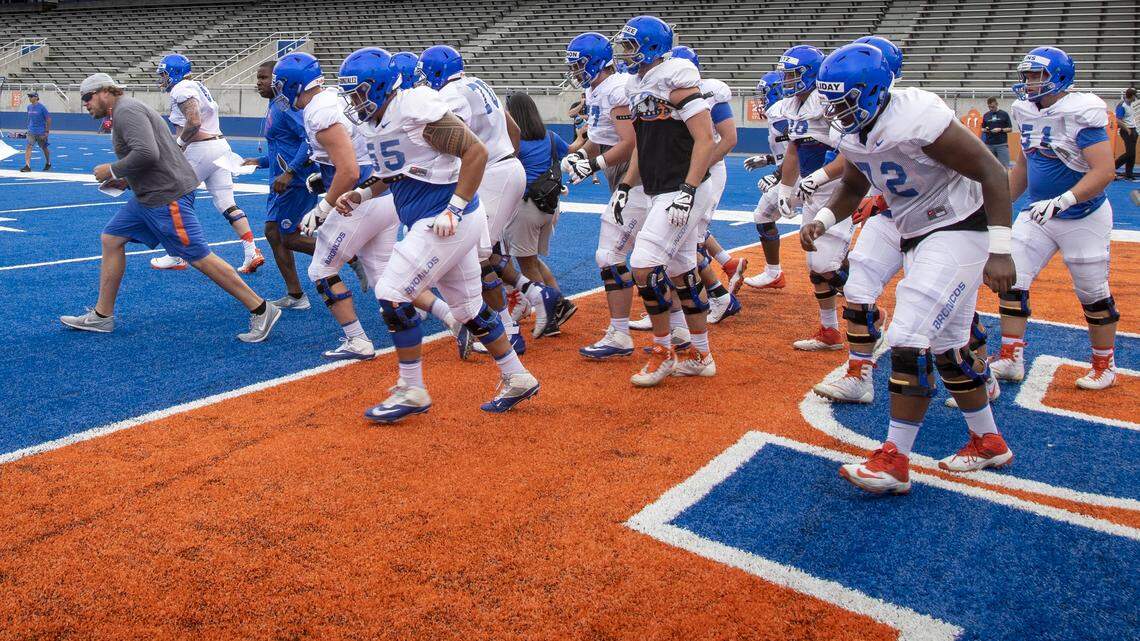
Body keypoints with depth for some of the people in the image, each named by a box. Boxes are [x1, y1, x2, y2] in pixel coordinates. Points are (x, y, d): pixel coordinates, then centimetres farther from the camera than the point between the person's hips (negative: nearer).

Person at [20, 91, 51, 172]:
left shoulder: (41, 107, -11)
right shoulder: (29, 107, 6)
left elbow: (48, 119, -9)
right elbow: (29, 118, 19)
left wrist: (47, 131, -11)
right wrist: (29, 127, 18)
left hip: (41, 132, -4)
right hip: (31, 132, 4)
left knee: (44, 148, 12)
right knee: (28, 147, -10)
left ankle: (48, 164, 33)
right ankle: (27, 166, -14)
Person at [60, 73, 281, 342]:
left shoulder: (126, 110, -12)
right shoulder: (125, 112, 21)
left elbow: (147, 153, -26)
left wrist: (112, 170, -13)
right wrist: (126, 181, 16)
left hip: (167, 195, -11)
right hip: (147, 195, 11)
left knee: (199, 257, -10)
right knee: (111, 239, 13)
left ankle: (261, 310, -6)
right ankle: (102, 315, 21)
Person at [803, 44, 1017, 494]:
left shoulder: (918, 118, -25)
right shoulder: (853, 135, 0)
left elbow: (992, 174, -21)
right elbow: (852, 189, 17)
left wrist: (999, 251, -24)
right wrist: (822, 220, -4)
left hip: (957, 230, -9)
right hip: (917, 238, 9)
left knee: (909, 340, -16)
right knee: (946, 346, 15)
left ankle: (894, 462, -9)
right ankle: (989, 443, 32)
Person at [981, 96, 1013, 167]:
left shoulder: (1004, 114, 2)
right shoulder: (986, 115, 10)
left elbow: (1010, 129, 2)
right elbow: (982, 129, 14)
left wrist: (1000, 130, -15)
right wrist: (985, 130, -8)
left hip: (1002, 144, -3)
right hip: (989, 145, 3)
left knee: (1004, 165, -6)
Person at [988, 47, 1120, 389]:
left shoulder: (1081, 114, -20)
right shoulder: (1026, 112, 2)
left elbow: (1104, 171, -27)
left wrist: (1063, 201, -39)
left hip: (1082, 218, -6)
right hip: (1038, 215, 6)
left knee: (1093, 295, 7)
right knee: (1011, 280, -3)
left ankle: (1104, 366, 25)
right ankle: (1010, 360, 4)